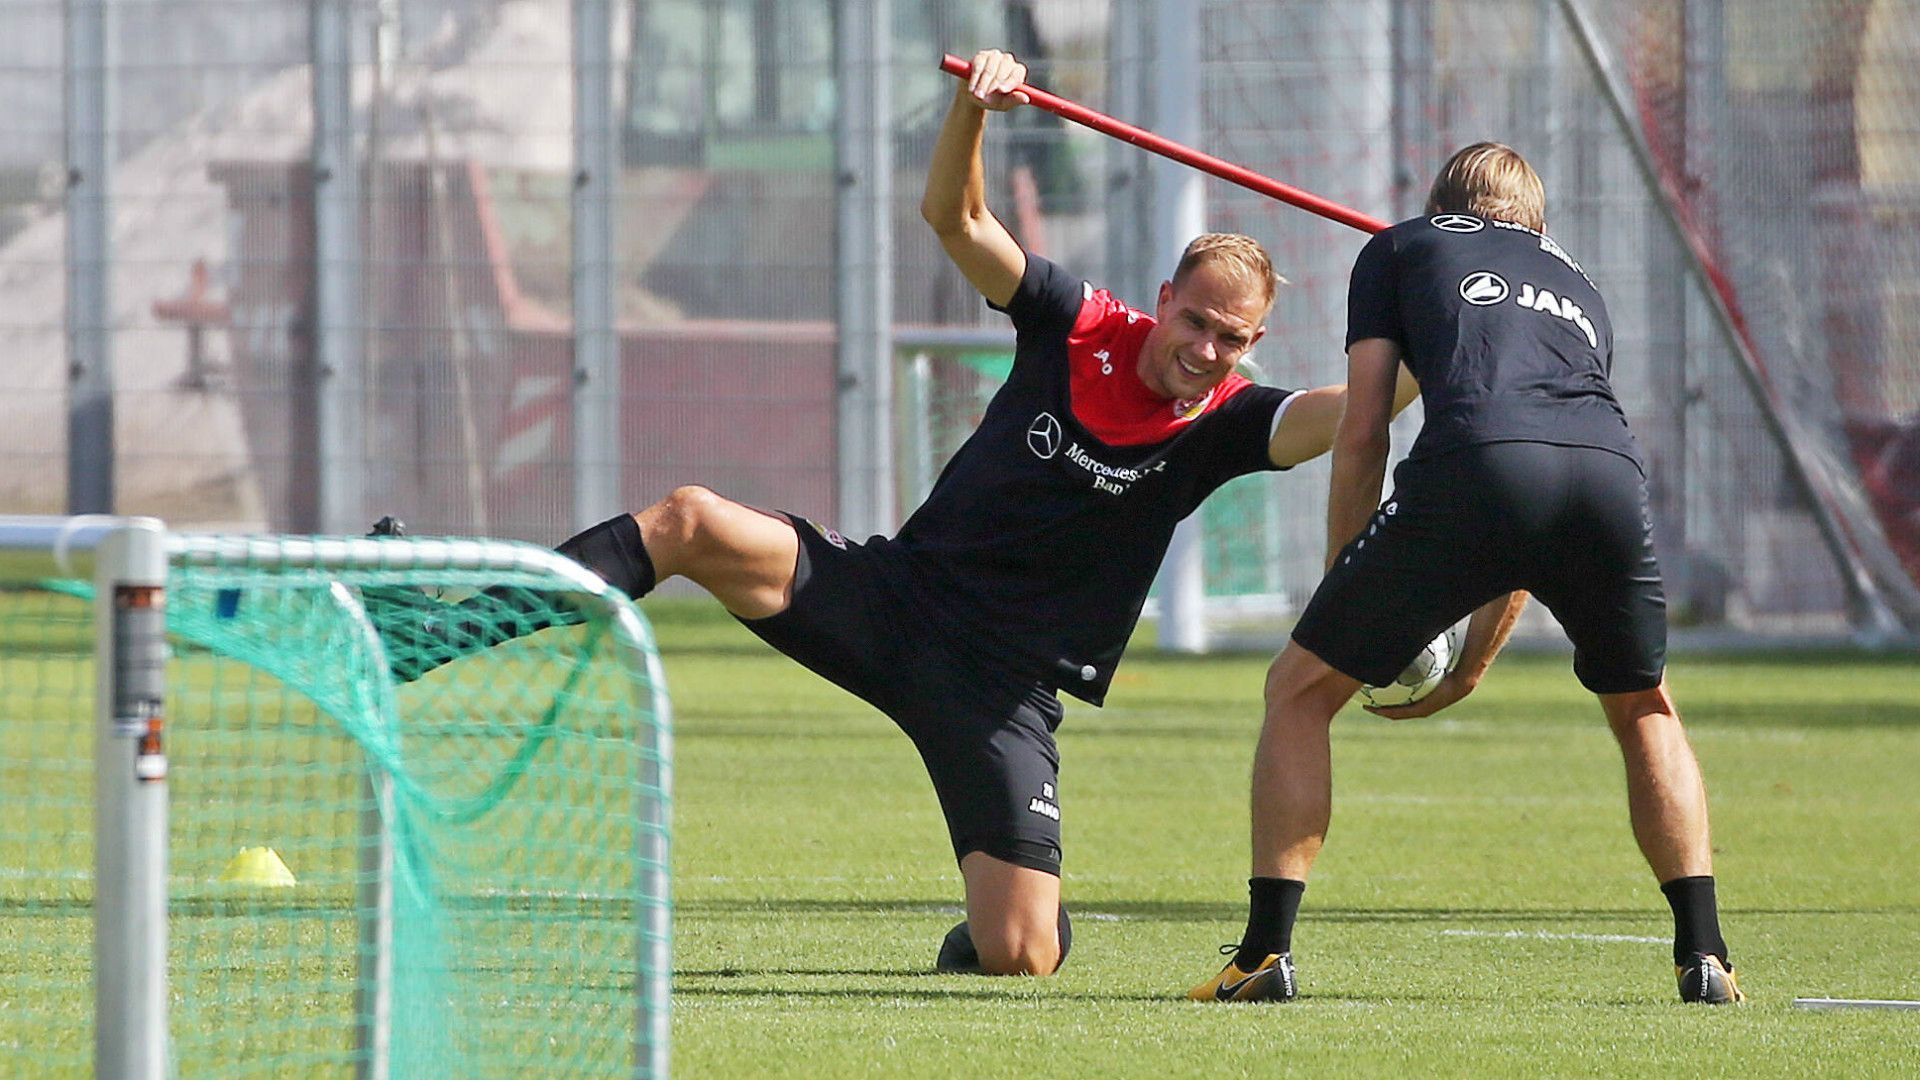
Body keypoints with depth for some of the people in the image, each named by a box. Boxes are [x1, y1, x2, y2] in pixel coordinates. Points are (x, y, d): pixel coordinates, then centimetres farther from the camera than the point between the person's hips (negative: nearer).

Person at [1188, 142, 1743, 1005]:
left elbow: (1360, 433, 19)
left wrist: (1344, 594, 28)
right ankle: (1703, 955, 15)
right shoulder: (1575, 287, 39)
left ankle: (1266, 953, 5)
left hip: (1473, 468, -3)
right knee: (1645, 711, 29)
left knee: (1299, 691, 14)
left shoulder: (1404, 248, 30)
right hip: (1611, 474, 3)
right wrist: (1472, 665, 45)